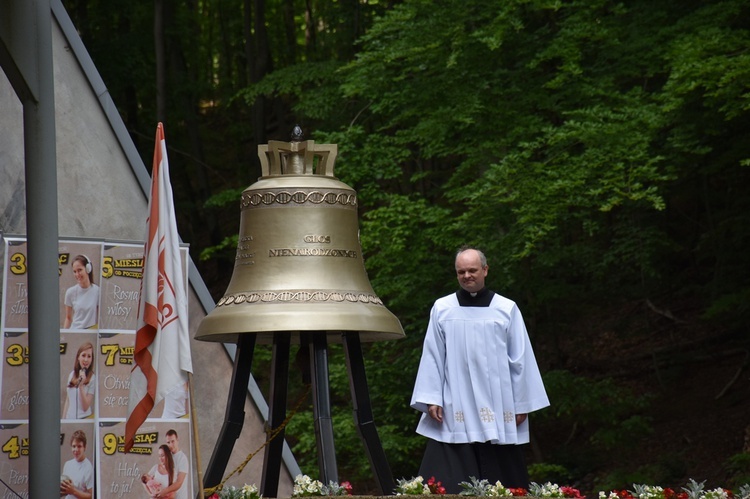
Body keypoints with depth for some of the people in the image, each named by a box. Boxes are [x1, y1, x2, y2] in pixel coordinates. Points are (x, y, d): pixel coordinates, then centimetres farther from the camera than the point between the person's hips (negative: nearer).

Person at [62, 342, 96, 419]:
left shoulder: (92, 378, -9)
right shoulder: (71, 375, 6)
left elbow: (85, 407, -11)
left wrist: (81, 386, -20)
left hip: (84, 419, -5)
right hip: (69, 418, 5)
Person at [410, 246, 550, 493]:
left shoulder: (507, 309, 5)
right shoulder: (442, 309, 5)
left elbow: (520, 359, 6)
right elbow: (432, 357, 6)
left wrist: (521, 404, 4)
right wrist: (431, 399, -1)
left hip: (497, 411, 1)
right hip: (455, 410, -1)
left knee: (499, 482, 4)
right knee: (448, 484, -7)